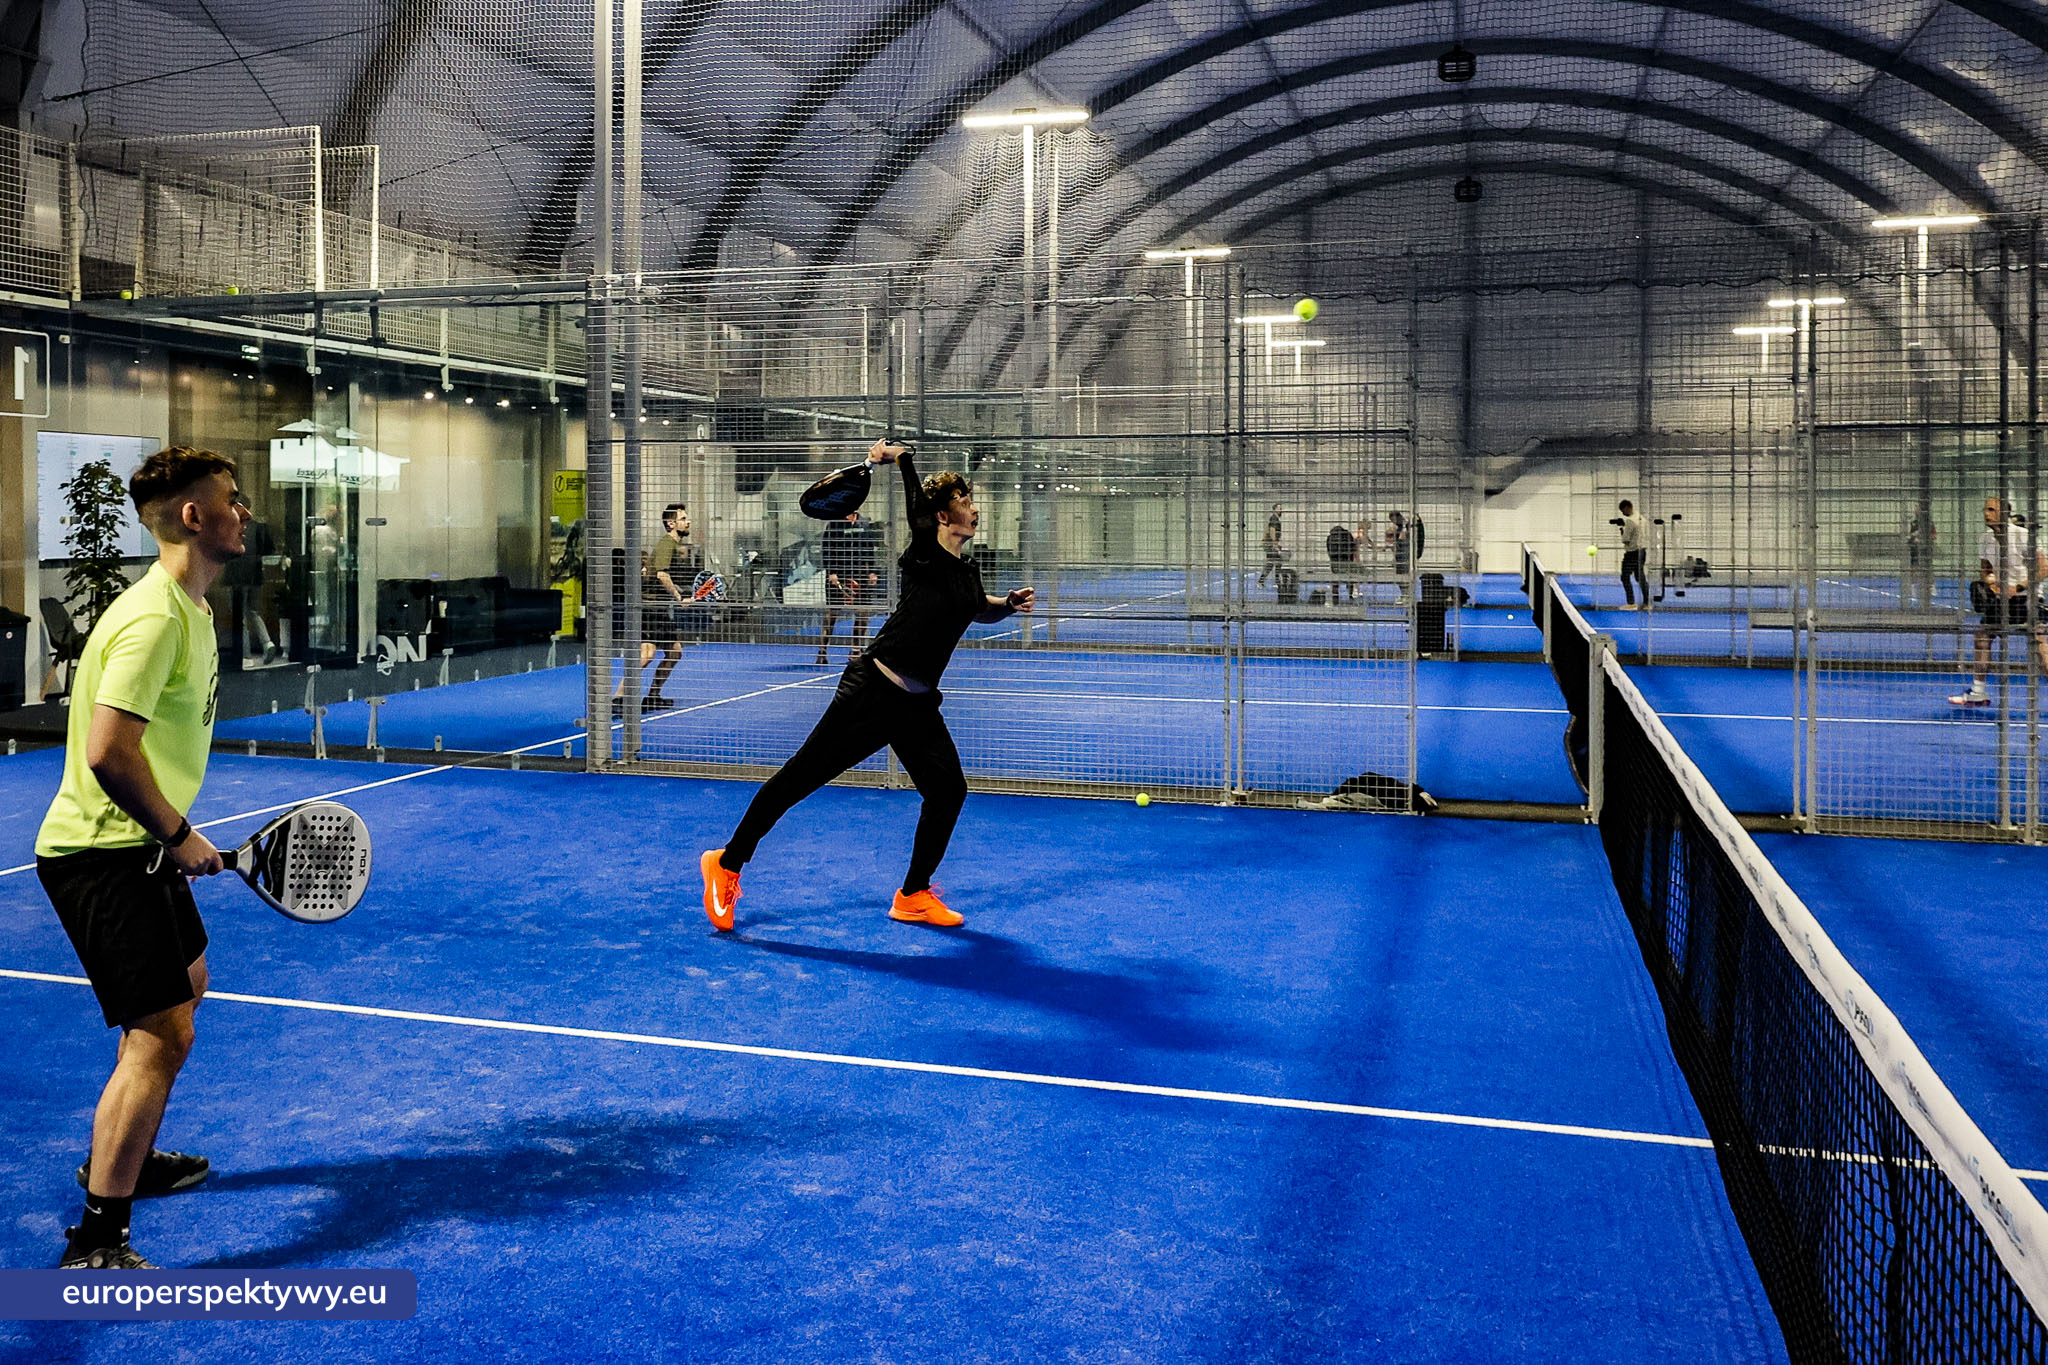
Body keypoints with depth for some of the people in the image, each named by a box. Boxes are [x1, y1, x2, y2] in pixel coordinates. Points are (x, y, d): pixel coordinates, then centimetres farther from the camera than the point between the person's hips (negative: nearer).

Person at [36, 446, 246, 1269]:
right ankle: (95, 1246, -5)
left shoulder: (189, 608, 11)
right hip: (101, 853, -11)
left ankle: (121, 1160, 43)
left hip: (139, 846, 11)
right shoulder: (154, 617, -22)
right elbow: (108, 752, -29)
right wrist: (180, 836, -18)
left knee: (185, 984, 27)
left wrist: (176, 836, 16)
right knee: (163, 1034, -13)